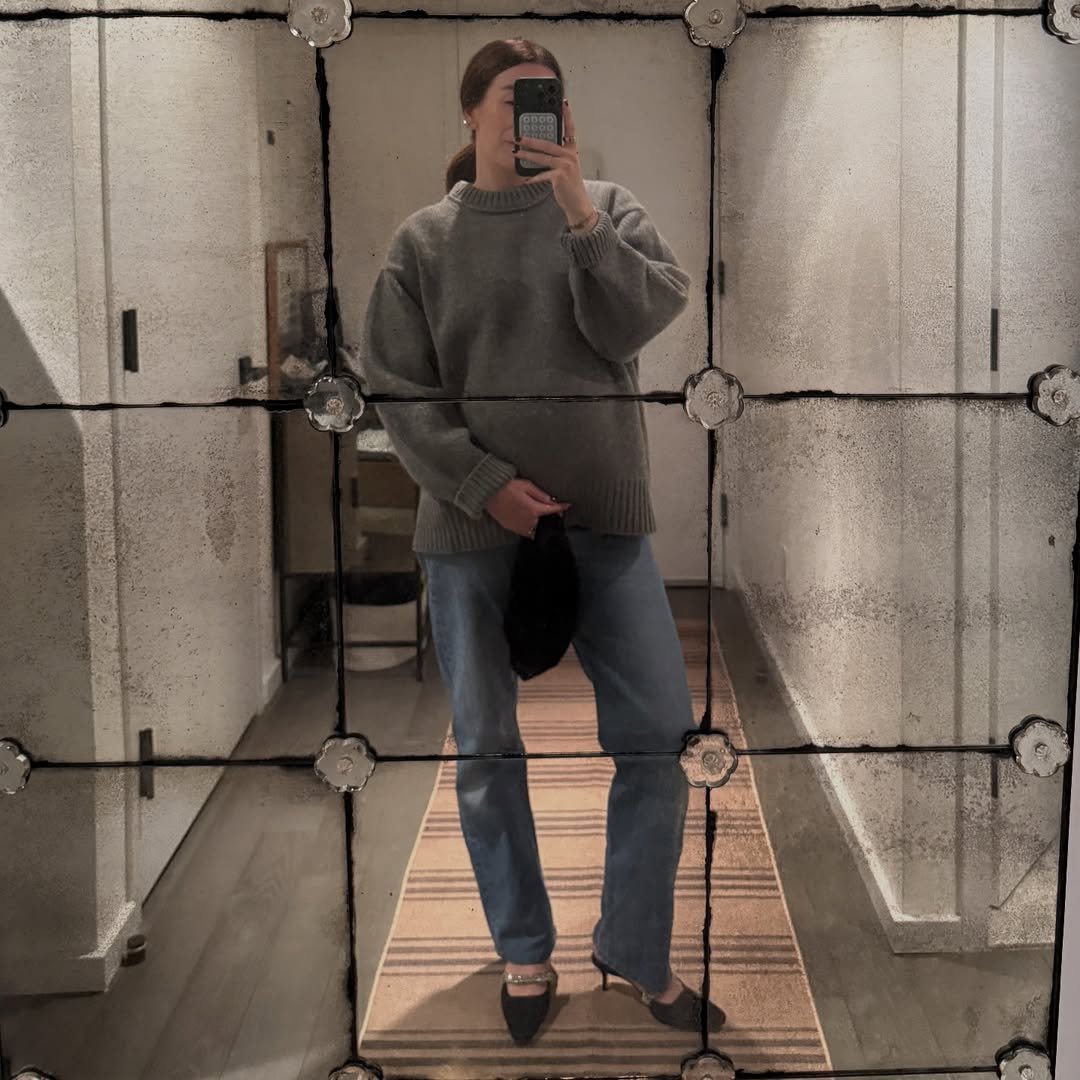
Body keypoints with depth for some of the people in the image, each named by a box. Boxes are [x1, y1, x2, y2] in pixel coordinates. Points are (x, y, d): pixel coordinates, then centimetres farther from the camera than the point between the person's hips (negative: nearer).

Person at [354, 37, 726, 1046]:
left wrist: (581, 218, -17)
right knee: (488, 752, 8)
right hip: (472, 527, -1)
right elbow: (394, 388, -1)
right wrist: (485, 485, -11)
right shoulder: (423, 240, 3)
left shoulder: (605, 206, 6)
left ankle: (636, 951, 18)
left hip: (605, 518, 1)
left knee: (659, 736, 0)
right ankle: (524, 953, 27)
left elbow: (637, 320, -7)